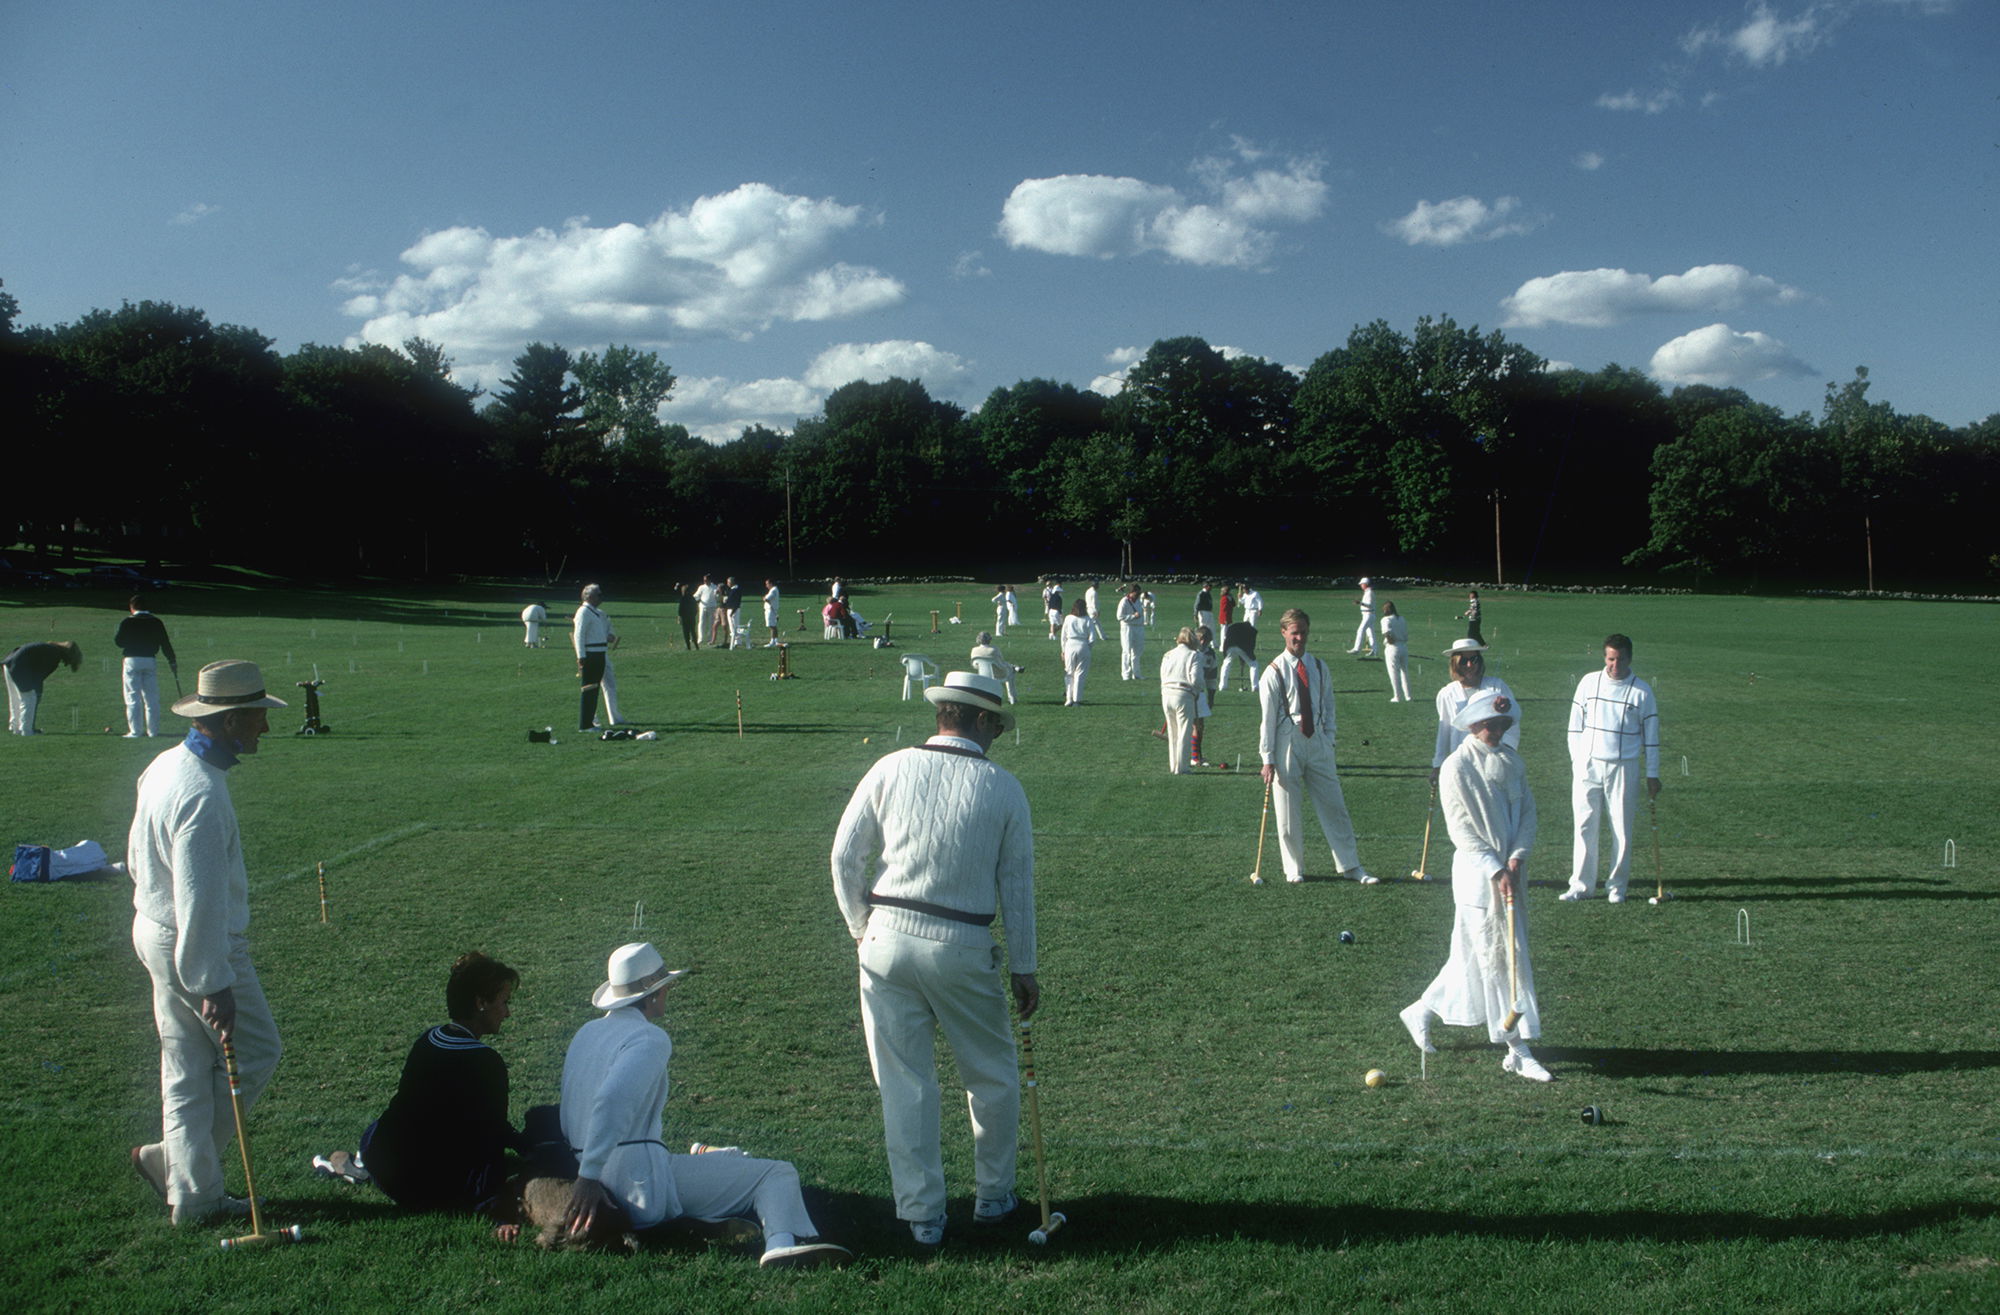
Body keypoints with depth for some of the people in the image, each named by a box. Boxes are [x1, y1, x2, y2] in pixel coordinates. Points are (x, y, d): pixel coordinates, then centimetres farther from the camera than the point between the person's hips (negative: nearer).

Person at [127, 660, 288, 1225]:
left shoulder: (165, 766, 6)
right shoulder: (202, 793, -26)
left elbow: (137, 857, 18)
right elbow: (199, 898, -27)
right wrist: (215, 985, -24)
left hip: (156, 931, 10)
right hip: (201, 945, -10)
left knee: (186, 1067, 14)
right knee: (255, 1050, 5)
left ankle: (194, 1191, 22)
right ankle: (172, 1160, 13)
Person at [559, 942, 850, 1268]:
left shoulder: (586, 1033, 17)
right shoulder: (650, 1039, -10)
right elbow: (611, 1101, -27)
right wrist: (589, 1177, -27)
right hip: (644, 1180, -9)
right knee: (777, 1174, -10)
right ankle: (785, 1242, -36)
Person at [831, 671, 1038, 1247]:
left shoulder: (891, 769, 0)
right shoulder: (1003, 787, -1)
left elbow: (845, 856, 1)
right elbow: (1017, 884, 3)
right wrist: (1023, 967, 10)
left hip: (888, 941, 1)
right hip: (963, 949, -1)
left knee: (904, 1084, 9)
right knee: (992, 1077, 18)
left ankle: (922, 1215, 17)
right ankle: (993, 1195, 31)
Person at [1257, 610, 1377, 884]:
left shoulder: (1319, 668, 7)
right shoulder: (1274, 672, -6)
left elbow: (1328, 709, 12)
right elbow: (1267, 718, -6)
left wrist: (1328, 742, 3)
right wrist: (1268, 759, -8)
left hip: (1317, 741, 3)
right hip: (1287, 743, -3)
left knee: (1334, 805, 6)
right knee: (1288, 810, 3)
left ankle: (1350, 866, 15)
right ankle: (1294, 868, 18)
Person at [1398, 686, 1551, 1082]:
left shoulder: (1513, 761, 10)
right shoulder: (1457, 766, -10)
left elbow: (1528, 811, 8)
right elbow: (1461, 829, -12)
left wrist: (1516, 857, -7)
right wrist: (1496, 871, -17)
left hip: (1509, 872, 6)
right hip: (1477, 876, -6)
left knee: (1473, 954, 12)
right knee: (1500, 958, -4)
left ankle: (1421, 1012, 28)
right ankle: (1518, 1052, 3)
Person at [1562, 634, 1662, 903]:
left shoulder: (1641, 691, -1)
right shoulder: (1589, 683, 4)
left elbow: (1651, 734, 4)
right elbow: (1575, 724, 10)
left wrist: (1652, 775, 2)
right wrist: (1576, 760, 5)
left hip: (1623, 768, -1)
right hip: (1588, 766, 1)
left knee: (1622, 828, 1)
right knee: (1585, 826, 2)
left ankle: (1617, 886, 12)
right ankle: (1580, 884, 9)